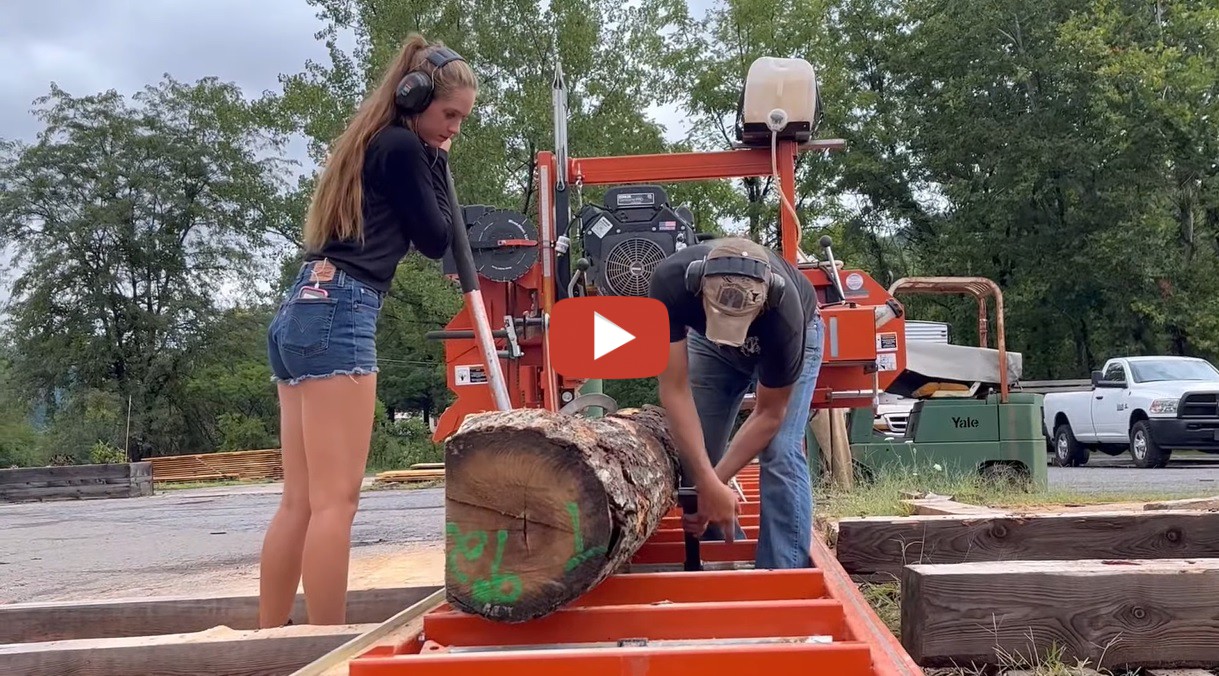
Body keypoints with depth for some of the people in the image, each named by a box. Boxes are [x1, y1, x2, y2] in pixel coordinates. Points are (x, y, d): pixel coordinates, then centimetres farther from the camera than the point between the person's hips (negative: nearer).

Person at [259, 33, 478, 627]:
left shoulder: (369, 143, 25)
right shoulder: (404, 146, -2)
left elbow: (403, 231, 26)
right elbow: (435, 239, 4)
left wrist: (428, 158, 19)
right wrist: (437, 161, 12)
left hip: (299, 313, 10)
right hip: (338, 315, -10)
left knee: (299, 502, 9)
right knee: (335, 501, -10)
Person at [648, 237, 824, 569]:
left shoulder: (784, 314, -42)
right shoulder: (670, 281, -40)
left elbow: (769, 414, -26)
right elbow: (675, 390, -36)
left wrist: (715, 483, -28)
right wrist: (709, 485, -40)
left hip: (793, 336, -2)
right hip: (707, 340, 3)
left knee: (780, 453, -20)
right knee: (694, 453, -4)